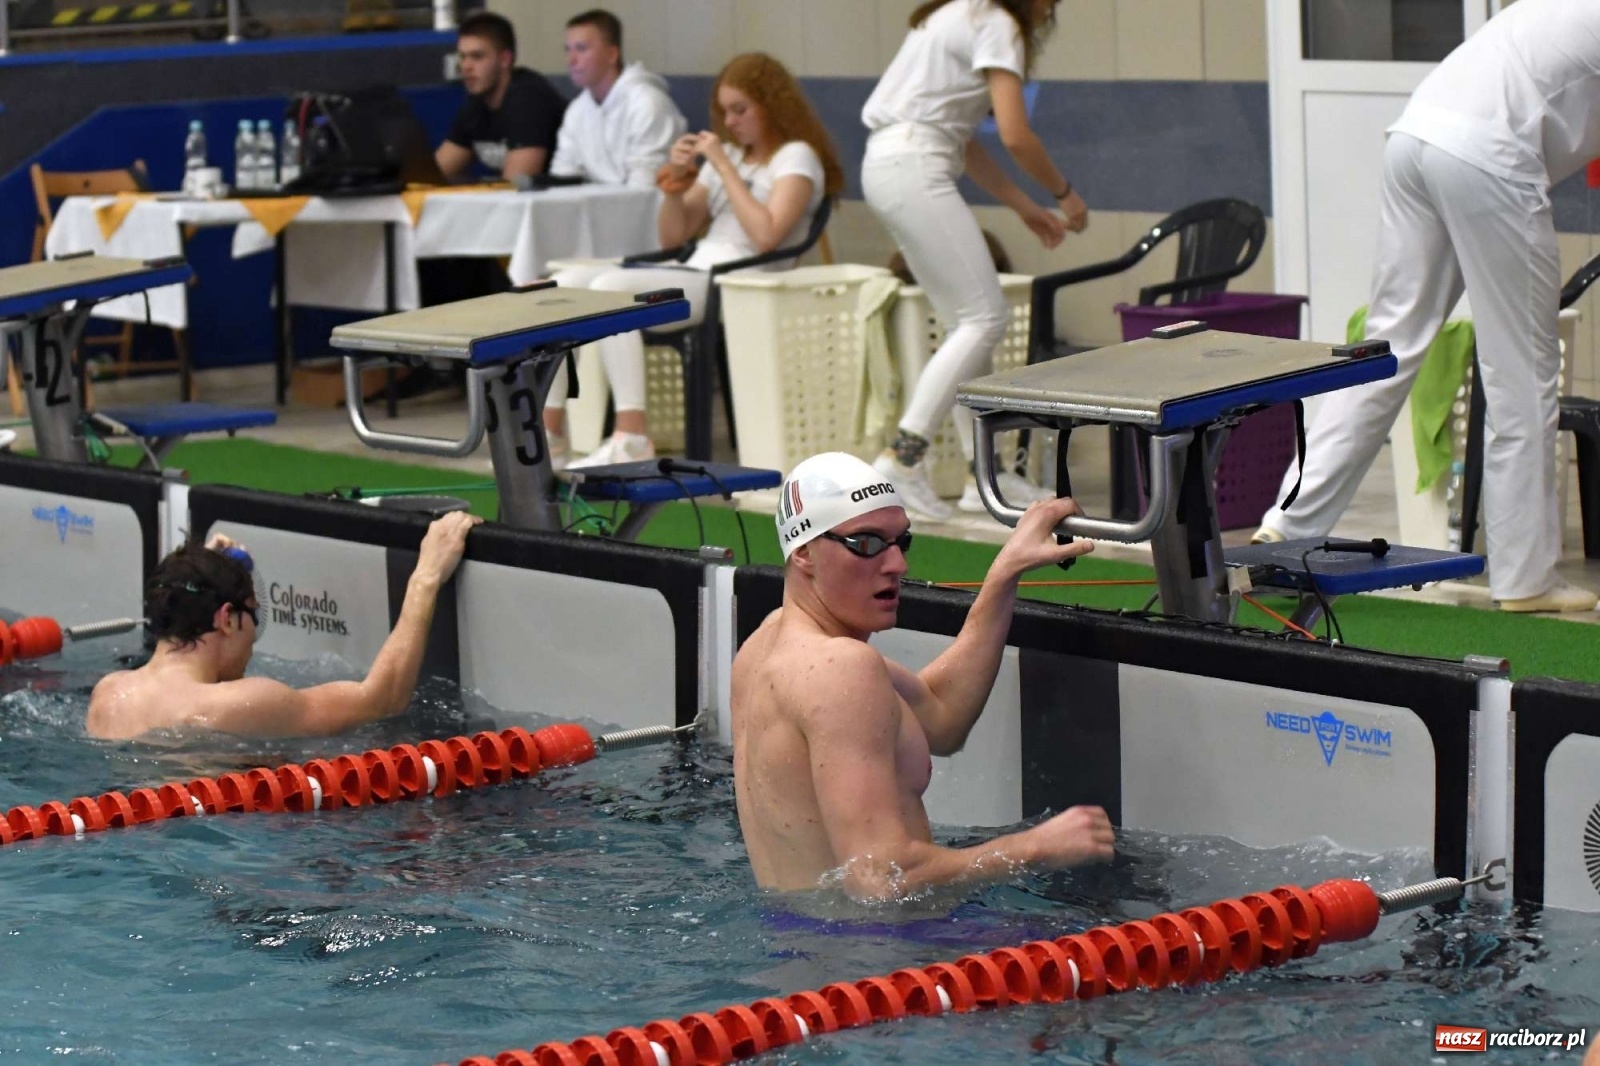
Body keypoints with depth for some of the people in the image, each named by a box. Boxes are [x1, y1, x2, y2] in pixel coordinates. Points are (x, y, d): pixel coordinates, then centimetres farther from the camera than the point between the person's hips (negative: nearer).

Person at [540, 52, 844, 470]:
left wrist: (723, 166, -12)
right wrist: (675, 182, 4)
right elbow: (672, 236, 22)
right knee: (566, 284, -10)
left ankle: (631, 440, -38)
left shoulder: (796, 158, 1)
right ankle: (549, 437, -17)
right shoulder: (728, 154, 24)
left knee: (611, 287, -30)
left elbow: (766, 235, -17)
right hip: (694, 275, 8)